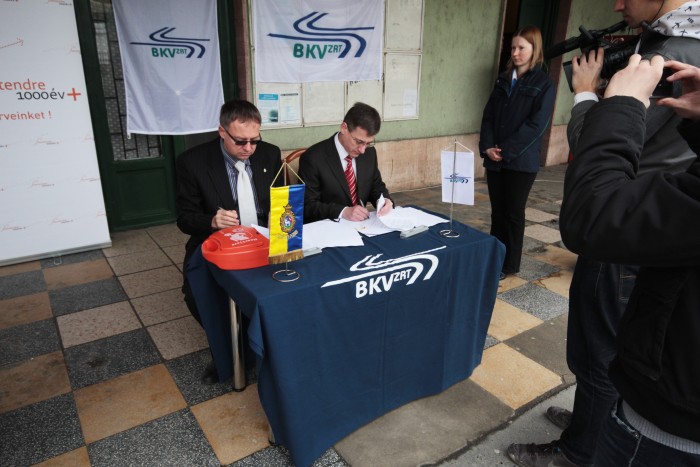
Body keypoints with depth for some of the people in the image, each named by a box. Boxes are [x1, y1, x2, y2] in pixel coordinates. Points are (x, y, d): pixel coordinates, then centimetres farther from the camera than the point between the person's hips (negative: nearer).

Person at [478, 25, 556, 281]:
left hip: (521, 161, -4)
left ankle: (509, 264, 17)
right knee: (497, 211, 11)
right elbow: (489, 115, 8)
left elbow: (536, 125, -13)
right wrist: (487, 146, -7)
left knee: (513, 213, 4)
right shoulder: (503, 79, 12)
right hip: (495, 159, 5)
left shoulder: (544, 84, -5)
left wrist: (506, 150, -16)